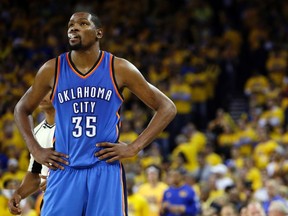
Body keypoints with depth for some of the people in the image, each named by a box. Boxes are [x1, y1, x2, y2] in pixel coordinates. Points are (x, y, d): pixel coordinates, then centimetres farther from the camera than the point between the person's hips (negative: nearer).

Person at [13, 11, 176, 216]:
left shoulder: (119, 69, -1)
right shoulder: (52, 70, 4)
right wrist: (36, 150, 6)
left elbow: (167, 108, 2)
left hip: (106, 170, -2)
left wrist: (134, 147, -6)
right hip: (64, 170, 2)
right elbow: (22, 109, 20)